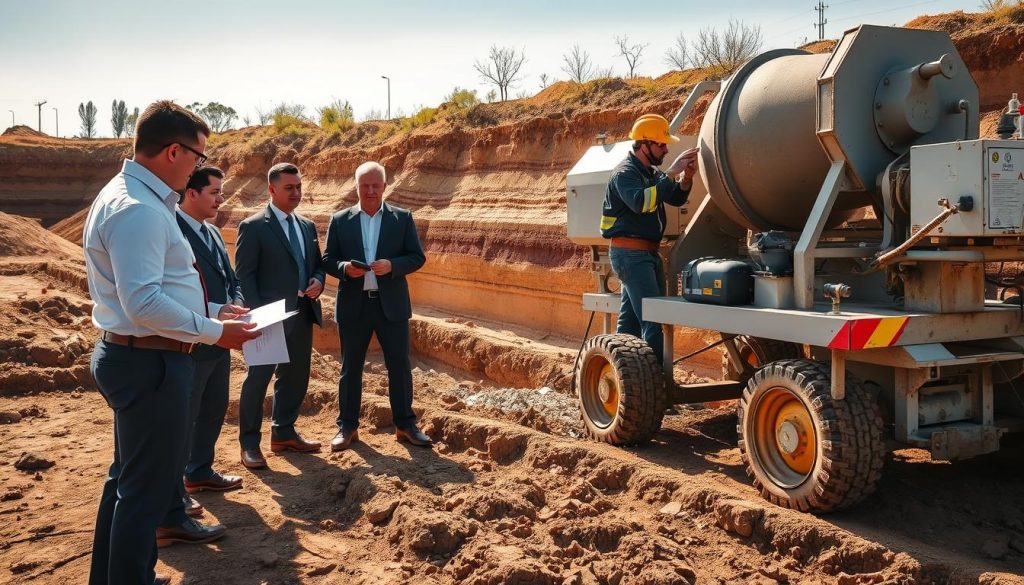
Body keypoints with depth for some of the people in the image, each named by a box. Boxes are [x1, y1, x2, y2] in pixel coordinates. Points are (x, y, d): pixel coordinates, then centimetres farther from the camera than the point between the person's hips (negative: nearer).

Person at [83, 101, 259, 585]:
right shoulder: (138, 209, -22)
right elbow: (144, 303, -29)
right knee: (148, 487, 1)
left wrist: (211, 311, 14)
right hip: (149, 362, -11)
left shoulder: (131, 196, 12)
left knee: (129, 477, 23)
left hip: (131, 357, 11)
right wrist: (214, 332, -20)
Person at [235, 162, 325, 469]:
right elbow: (244, 275, -10)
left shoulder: (307, 226, 14)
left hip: (303, 314, 7)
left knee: (296, 376, 13)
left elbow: (317, 264, 20)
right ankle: (249, 443, 8)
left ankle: (284, 433, 27)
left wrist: (318, 281, -3)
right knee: (258, 378, -1)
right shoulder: (253, 227, -7)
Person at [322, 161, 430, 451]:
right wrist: (344, 268, -18)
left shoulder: (402, 218, 3)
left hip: (391, 304, 0)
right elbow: (327, 259, 4)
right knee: (351, 368, 8)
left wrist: (392, 266, -18)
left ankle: (405, 425, 18)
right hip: (353, 305, 0)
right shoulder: (340, 220, 4)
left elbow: (417, 257, 0)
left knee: (400, 366, 5)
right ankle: (347, 427, 19)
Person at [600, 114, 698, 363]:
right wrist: (671, 173, -29)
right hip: (630, 253, -10)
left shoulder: (651, 172, 18)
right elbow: (640, 202, -29)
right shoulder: (625, 172, -12)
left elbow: (676, 199, 15)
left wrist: (686, 177, -4)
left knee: (630, 318, 13)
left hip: (648, 253, 10)